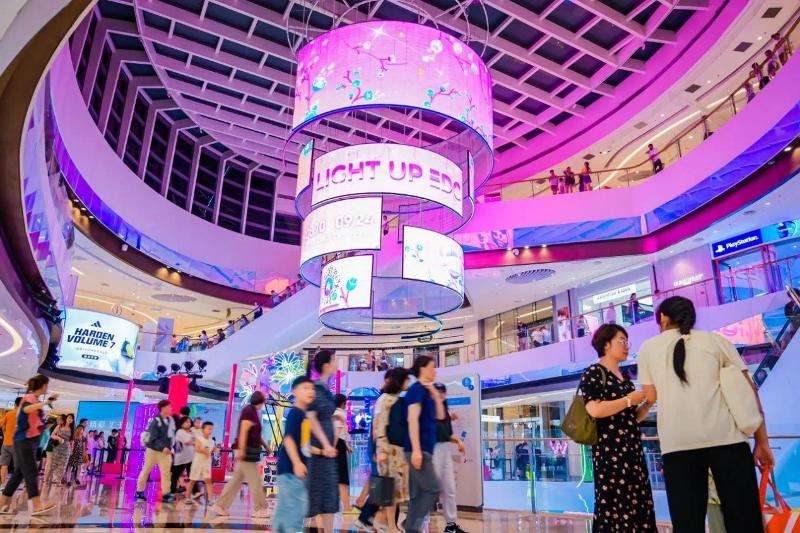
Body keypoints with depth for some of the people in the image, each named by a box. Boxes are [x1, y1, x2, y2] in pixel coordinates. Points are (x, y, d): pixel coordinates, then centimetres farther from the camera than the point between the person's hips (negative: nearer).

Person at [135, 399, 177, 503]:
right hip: (153, 450, -5)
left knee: (166, 472, 0)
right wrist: (163, 447, -30)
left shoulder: (171, 420, -1)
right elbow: (153, 438, -24)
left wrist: (170, 447, 4)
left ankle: (166, 494, 4)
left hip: (165, 451, 5)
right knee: (146, 470, 12)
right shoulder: (156, 421, -20)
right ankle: (139, 492, 27)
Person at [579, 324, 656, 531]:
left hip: (632, 449, 8)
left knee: (638, 506, 8)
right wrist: (629, 400, -13)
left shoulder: (625, 377, 18)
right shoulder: (593, 373, -6)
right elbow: (594, 410, -21)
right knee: (614, 507, -5)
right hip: (609, 450, -8)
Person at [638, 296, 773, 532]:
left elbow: (651, 396, 14)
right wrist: (762, 442, 14)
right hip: (726, 438, 1)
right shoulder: (716, 340, 15)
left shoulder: (648, 347, 15)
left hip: (677, 443, 0)